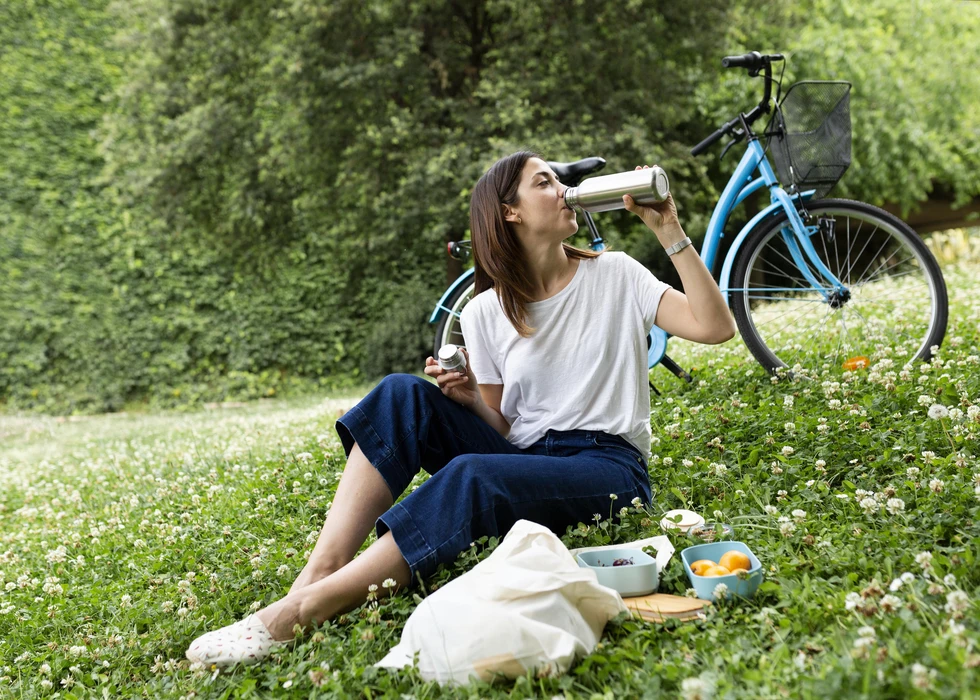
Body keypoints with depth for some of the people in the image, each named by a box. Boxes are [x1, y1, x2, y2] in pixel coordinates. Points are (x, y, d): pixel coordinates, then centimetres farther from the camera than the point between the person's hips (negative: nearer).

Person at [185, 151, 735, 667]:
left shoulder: (616, 275, 3)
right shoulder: (485, 313, 7)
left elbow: (715, 327, -9)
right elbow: (504, 429, 9)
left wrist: (670, 232, -13)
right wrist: (470, 398, -13)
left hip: (609, 467, -3)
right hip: (522, 457, 4)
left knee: (469, 475, -34)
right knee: (404, 395, -18)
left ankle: (299, 613, -36)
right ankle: (318, 574, -30)